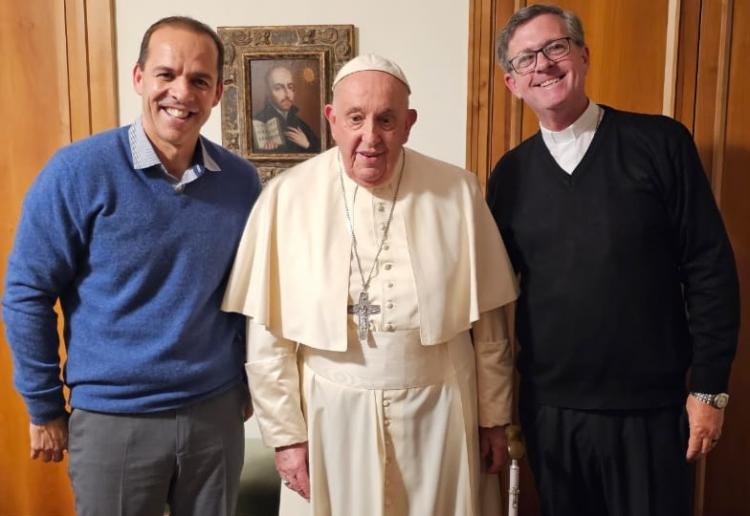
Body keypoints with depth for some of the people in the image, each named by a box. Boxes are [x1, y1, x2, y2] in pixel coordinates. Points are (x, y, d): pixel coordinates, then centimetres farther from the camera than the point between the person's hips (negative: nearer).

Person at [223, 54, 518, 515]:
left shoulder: (458, 193, -5)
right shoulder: (286, 197, -8)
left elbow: (487, 321, 2)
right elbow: (268, 334, -4)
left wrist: (494, 416, 6)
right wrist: (285, 432, -2)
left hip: (438, 413, 1)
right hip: (331, 415, 0)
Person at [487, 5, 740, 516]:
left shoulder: (659, 143, -7)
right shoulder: (510, 174, 1)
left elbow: (710, 268, -5)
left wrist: (709, 387, -6)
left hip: (650, 407, -2)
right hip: (548, 408, 3)